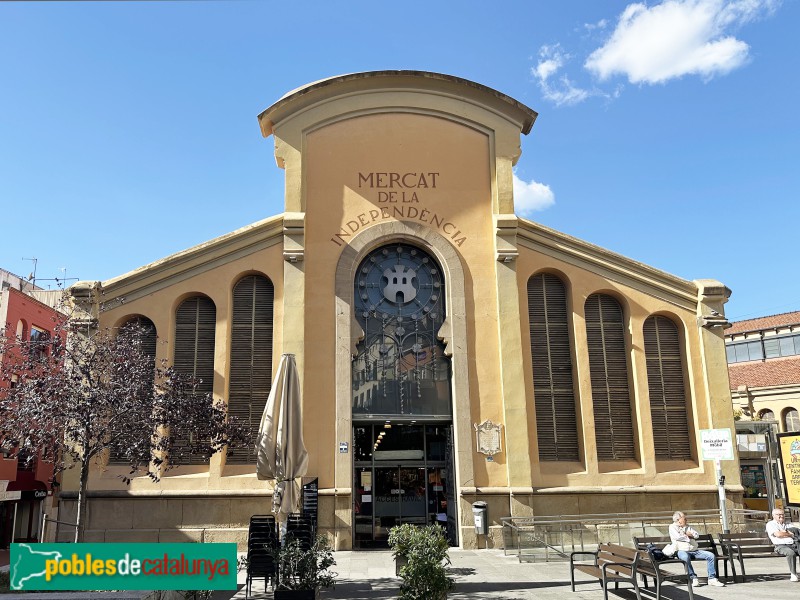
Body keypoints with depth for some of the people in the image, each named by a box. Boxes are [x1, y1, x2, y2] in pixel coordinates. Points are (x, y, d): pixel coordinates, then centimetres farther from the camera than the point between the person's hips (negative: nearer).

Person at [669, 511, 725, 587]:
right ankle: (694, 578, -27)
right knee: (686, 557, -41)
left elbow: (697, 535, 18)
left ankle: (712, 578, -8)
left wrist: (691, 535, -1)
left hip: (694, 550, 7)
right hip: (682, 551, -7)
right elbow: (678, 537, -11)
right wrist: (688, 538, 1)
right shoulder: (672, 527, 5)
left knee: (710, 555, -11)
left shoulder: (687, 527, 25)